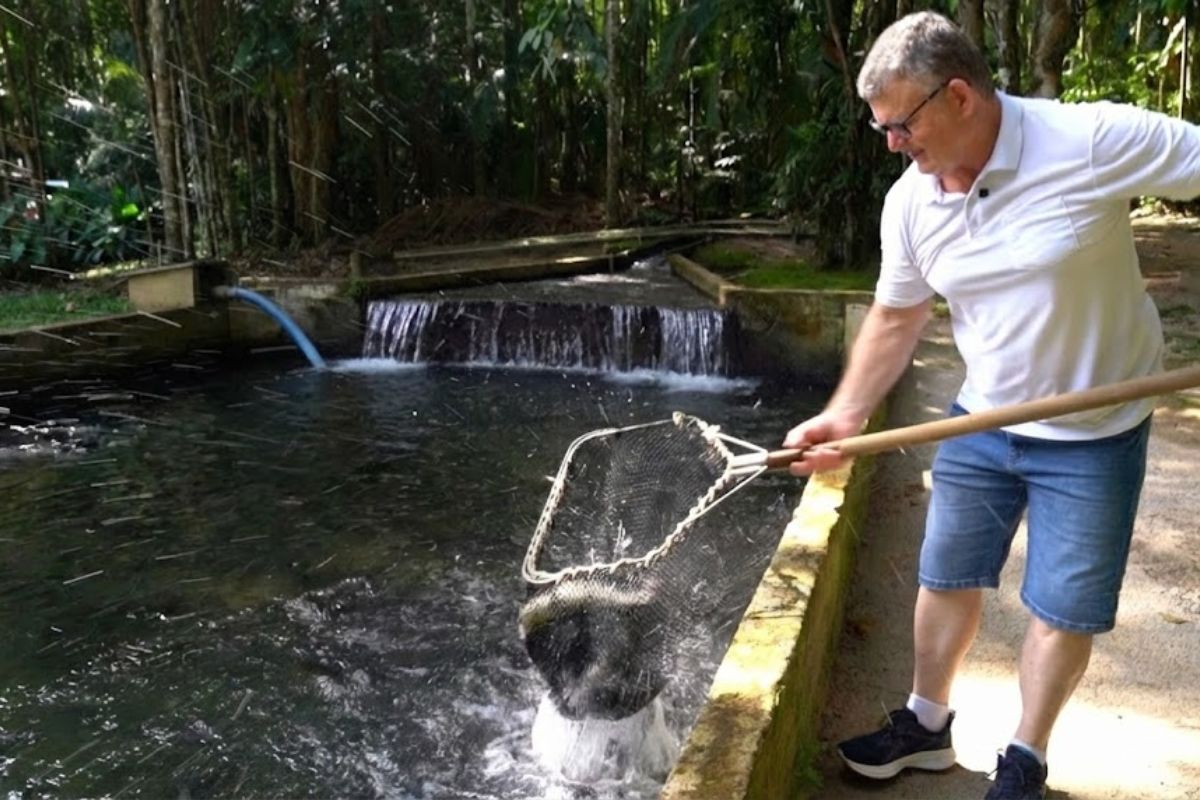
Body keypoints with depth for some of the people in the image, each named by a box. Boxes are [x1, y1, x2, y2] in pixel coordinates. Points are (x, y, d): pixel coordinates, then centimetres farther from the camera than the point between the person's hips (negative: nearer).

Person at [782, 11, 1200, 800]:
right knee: (947, 579, 14)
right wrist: (846, 415, -2)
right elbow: (896, 318, 4)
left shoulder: (1098, 142, -22)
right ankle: (928, 725, 36)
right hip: (982, 422, 4)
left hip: (1095, 433, -4)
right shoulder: (910, 201, -7)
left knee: (1063, 609, 8)